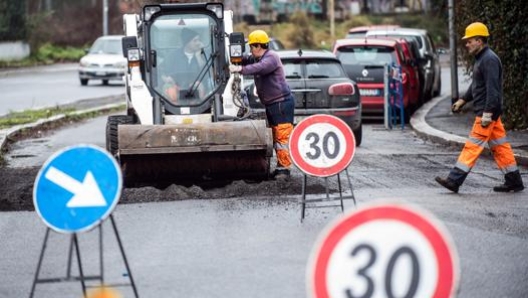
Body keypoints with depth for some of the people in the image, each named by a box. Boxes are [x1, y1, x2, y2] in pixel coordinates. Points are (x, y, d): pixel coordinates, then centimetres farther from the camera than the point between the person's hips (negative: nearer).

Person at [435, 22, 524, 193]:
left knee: (473, 146, -9)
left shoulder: (489, 60, -17)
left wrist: (487, 113, -26)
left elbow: (493, 89, -23)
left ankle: (454, 180, -10)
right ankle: (514, 181, 14)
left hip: (486, 113, -10)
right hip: (486, 112, 10)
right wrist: (463, 100, 28)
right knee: (499, 146, 11)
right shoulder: (481, 59, 16)